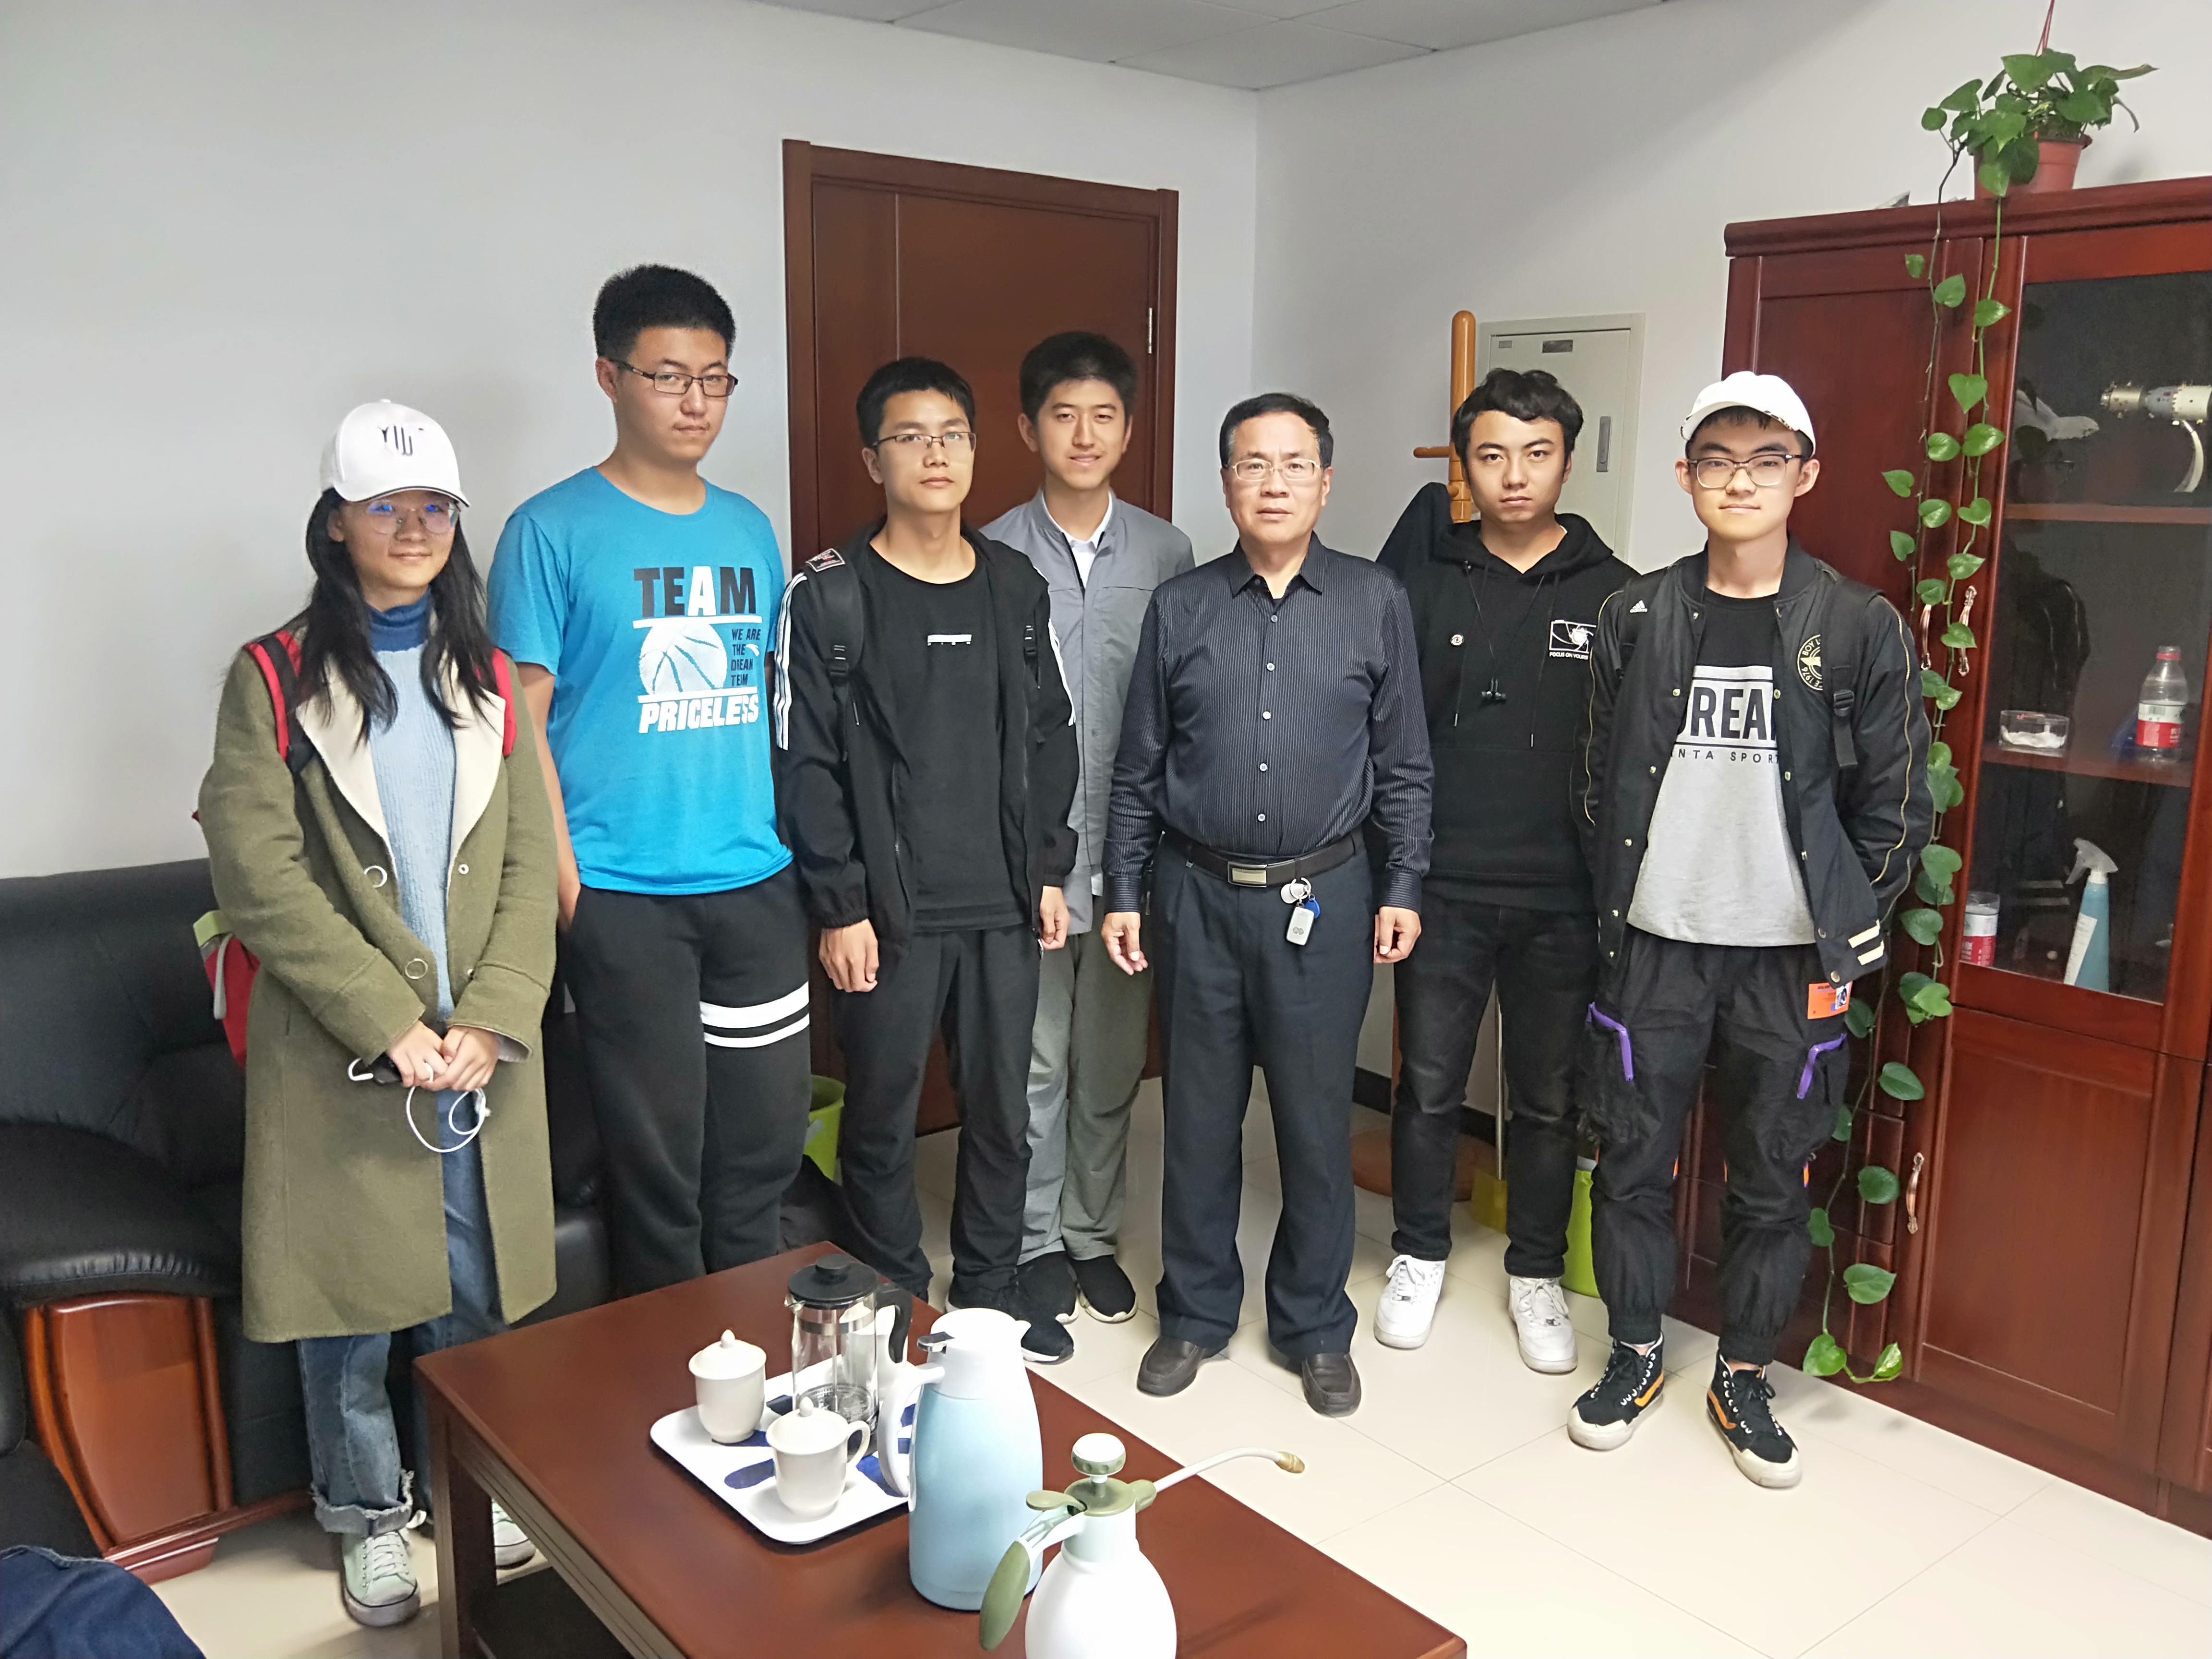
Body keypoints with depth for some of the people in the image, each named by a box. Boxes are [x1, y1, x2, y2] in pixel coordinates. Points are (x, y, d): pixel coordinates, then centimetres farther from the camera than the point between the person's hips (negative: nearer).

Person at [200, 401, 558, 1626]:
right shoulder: (275, 681, -3)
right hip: (337, 1051, -3)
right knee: (350, 1292, 8)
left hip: (481, 1045, 3)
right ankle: (368, 1515, 29)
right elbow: (260, 878, -11)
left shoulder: (485, 682, 9)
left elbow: (528, 869, 3)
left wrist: (491, 1021, -10)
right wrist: (391, 1024, -16)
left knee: (475, 1284, 13)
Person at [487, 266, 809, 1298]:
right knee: (659, 1159, 4)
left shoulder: (749, 529, 11)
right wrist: (566, 885, -12)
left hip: (758, 884, 5)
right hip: (624, 897, -5)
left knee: (766, 1141, 12)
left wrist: (801, 847, 11)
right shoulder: (553, 532, -5)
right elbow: (522, 717, -7)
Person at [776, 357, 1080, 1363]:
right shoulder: (829, 596, -6)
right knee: (882, 1119, 8)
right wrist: (840, 908, -11)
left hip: (1004, 907, 4)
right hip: (889, 914, -3)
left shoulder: (1018, 588, 7)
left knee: (1003, 1110, 13)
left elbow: (1051, 741, 12)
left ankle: (992, 1290, 32)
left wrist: (1050, 870, 7)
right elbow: (806, 763, -8)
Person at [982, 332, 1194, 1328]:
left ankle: (1093, 1234, 30)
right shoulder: (995, 555, -3)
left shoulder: (1167, 553, 3)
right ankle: (1038, 1240, 26)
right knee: (1034, 1061, 9)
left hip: (1132, 853, 2)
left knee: (1113, 1062, 12)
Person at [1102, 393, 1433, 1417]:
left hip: (1323, 900, -1)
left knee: (1317, 1121, 7)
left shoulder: (1376, 605, 1)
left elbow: (1403, 766, 4)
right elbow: (1138, 769, 6)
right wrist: (1122, 893, 4)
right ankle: (1196, 1314, 29)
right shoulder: (1179, 609, 3)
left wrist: (1403, 887, -1)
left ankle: (1315, 1327, 26)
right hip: (1198, 898, 1)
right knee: (1198, 1118, 11)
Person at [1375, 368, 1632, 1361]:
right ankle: (1420, 1254, 31)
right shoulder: (1425, 581, 1)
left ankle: (1536, 1273, 30)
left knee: (1549, 1100, 12)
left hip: (1564, 897, 0)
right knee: (1428, 1085, 11)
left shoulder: (1613, 594, 1)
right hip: (1442, 888, 0)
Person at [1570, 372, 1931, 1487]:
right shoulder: (1637, 618, 2)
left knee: (1771, 1182, 10)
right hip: (1654, 945, 1)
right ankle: (1635, 1355, 30)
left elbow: (1893, 806, 1)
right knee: (1633, 1163, 10)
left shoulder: (1861, 629, -2)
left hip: (1789, 957, -1)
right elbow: (1598, 783, 6)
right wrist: (1615, 908, 1)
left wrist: (1846, 938, -2)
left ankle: (1743, 1377, 29)